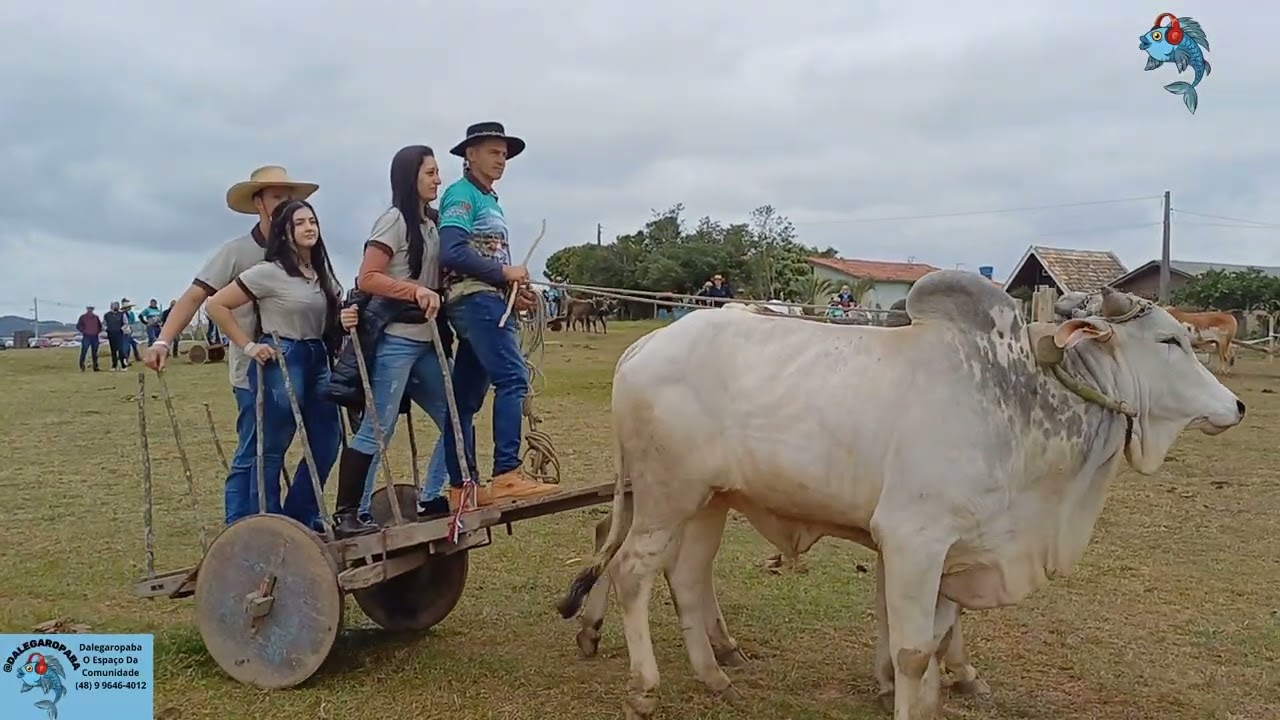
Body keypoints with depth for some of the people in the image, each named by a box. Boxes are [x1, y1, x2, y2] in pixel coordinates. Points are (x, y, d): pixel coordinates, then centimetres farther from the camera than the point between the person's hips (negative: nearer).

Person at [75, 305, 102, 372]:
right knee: (83, 352, -7)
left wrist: (98, 331, 7)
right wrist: (84, 332, -7)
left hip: (95, 337, 4)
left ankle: (95, 367, 13)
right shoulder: (83, 317, 1)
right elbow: (78, 326, 0)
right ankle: (82, 367, -4)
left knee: (95, 353, 8)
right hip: (86, 337, -4)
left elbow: (100, 326, 21)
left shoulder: (96, 317, 11)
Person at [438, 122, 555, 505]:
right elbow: (452, 253, -18)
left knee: (466, 397, 8)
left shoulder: (489, 200, 24)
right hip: (475, 300, -9)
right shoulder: (461, 194, -4)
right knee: (512, 378, -18)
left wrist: (513, 292, 7)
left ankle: (459, 485, 10)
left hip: (487, 300, 9)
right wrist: (505, 272, -14)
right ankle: (506, 475, -22)